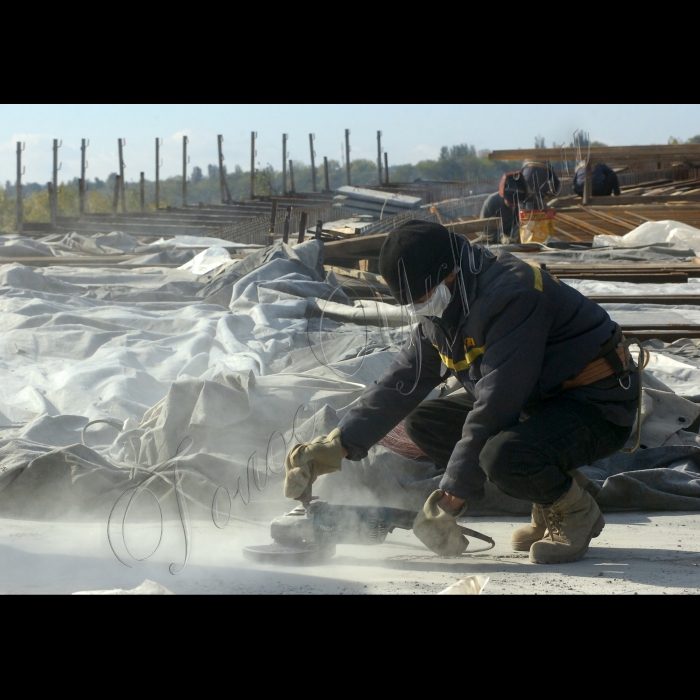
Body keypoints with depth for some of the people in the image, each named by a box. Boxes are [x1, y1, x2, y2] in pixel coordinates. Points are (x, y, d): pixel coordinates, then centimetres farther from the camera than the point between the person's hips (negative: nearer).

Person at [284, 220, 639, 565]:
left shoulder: (511, 294, -27)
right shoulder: (441, 314, 3)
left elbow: (496, 404, -29)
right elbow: (400, 382, 8)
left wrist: (452, 497, -25)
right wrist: (339, 444, -3)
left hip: (599, 407, -10)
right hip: (540, 402, 10)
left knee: (504, 455, -36)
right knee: (425, 423, 3)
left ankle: (576, 510, -4)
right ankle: (553, 493, 6)